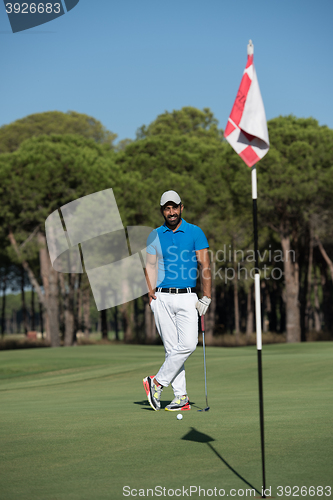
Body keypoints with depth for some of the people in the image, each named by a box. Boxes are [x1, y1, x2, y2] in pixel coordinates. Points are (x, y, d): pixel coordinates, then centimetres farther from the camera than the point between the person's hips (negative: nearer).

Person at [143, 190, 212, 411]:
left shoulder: (195, 232, 3)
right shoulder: (155, 236, 10)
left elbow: (205, 266, 0)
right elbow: (151, 266, 9)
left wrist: (206, 298, -6)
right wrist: (151, 293, -7)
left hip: (187, 297, -1)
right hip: (162, 298, 1)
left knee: (188, 344, -15)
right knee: (172, 348, 0)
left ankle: (157, 383, -1)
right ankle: (181, 396, 3)